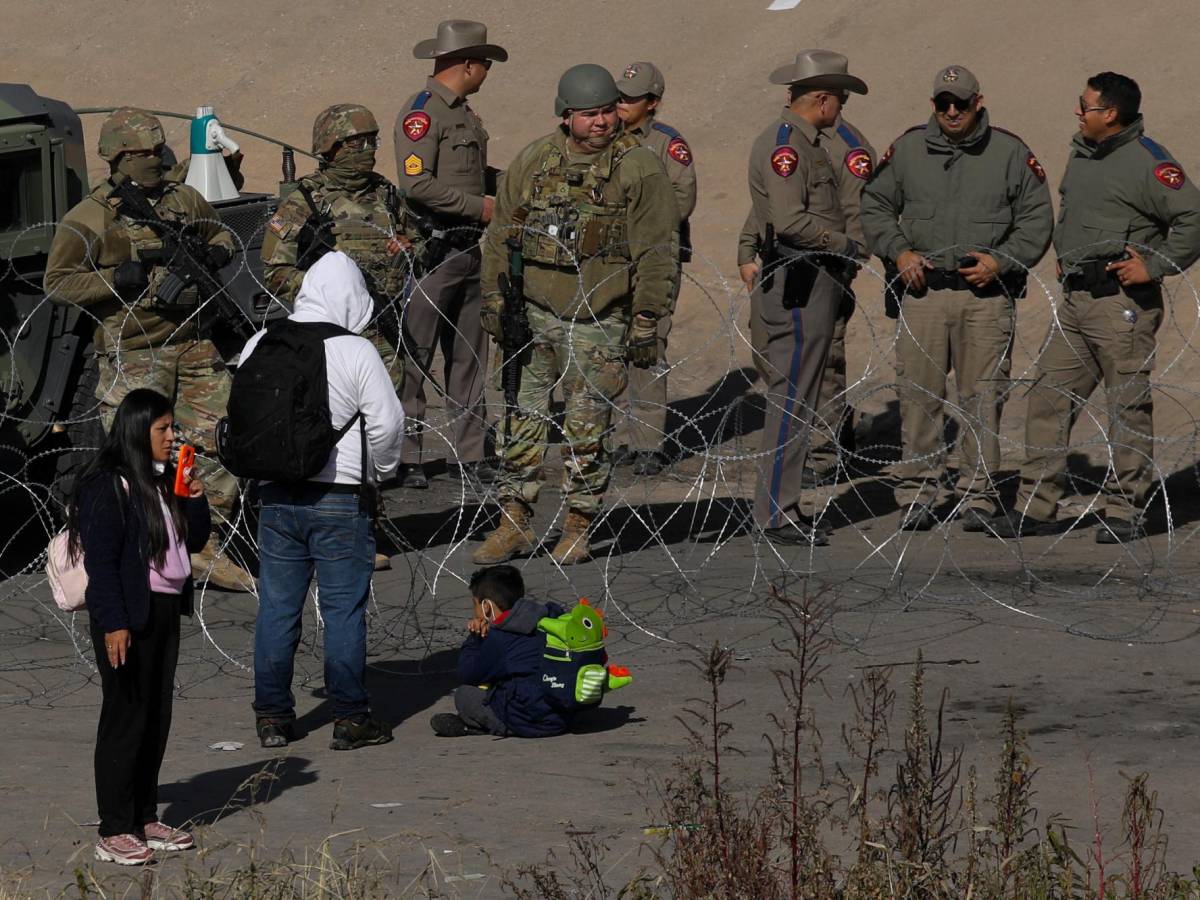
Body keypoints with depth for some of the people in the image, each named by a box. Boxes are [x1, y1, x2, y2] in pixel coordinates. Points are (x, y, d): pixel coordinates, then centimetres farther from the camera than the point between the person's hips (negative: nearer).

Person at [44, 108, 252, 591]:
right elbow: (57, 283, -7)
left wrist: (215, 254, 4)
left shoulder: (184, 201, 11)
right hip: (134, 356, -5)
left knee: (215, 444, 6)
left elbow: (222, 233, 28)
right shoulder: (87, 219, -5)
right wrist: (118, 279, -17)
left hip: (195, 347, 5)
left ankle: (206, 550, 17)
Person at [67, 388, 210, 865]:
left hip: (164, 610, 8)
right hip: (128, 617, -8)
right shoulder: (107, 486, -13)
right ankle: (114, 832, -2)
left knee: (156, 718, 12)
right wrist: (114, 624, -21)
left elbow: (195, 541, 18)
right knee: (125, 718, -6)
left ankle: (145, 819, 20)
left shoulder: (163, 481, 12)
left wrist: (195, 499, 1)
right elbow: (100, 560, -17)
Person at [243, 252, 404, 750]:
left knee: (277, 607, 10)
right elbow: (387, 423, -8)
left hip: (278, 496, 4)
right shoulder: (356, 352, -10)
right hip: (341, 498, -4)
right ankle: (350, 718, 5)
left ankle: (272, 717, 14)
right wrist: (377, 475, 9)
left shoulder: (260, 346, 4)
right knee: (344, 608, 2)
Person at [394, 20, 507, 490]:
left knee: (469, 358, 11)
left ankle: (468, 455, 16)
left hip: (468, 252, 9)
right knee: (413, 359, -4)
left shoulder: (464, 114, 17)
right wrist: (479, 206, -17)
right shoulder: (421, 112, -13)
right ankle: (405, 459, -1)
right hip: (431, 252, -9)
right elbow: (417, 183, -21)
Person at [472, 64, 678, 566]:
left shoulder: (638, 168, -5)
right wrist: (494, 301, 8)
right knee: (521, 420, 5)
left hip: (597, 325, -3)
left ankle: (578, 529, 13)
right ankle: (514, 524, 13)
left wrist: (646, 323, -9)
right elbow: (501, 236, 13)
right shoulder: (534, 162, 6)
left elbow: (656, 253, -6)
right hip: (534, 314, 3)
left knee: (587, 429, 1)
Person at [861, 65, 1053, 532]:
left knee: (982, 397, 0)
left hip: (988, 295, -1)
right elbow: (875, 206, 16)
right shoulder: (907, 150, 8)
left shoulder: (1010, 153, 4)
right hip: (923, 290, 1)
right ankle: (918, 493, 7)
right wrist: (898, 251, 0)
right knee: (918, 393, -1)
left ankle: (978, 494, 7)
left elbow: (1037, 221, 6)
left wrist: (1001, 261, -7)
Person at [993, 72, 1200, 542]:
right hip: (1075, 299, 9)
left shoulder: (1149, 162, -13)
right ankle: (1036, 506, 11)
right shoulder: (1081, 153, 14)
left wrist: (1155, 266, -17)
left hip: (1122, 304, -9)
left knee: (1128, 410, -1)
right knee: (1048, 399, 6)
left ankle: (1124, 512, 5)